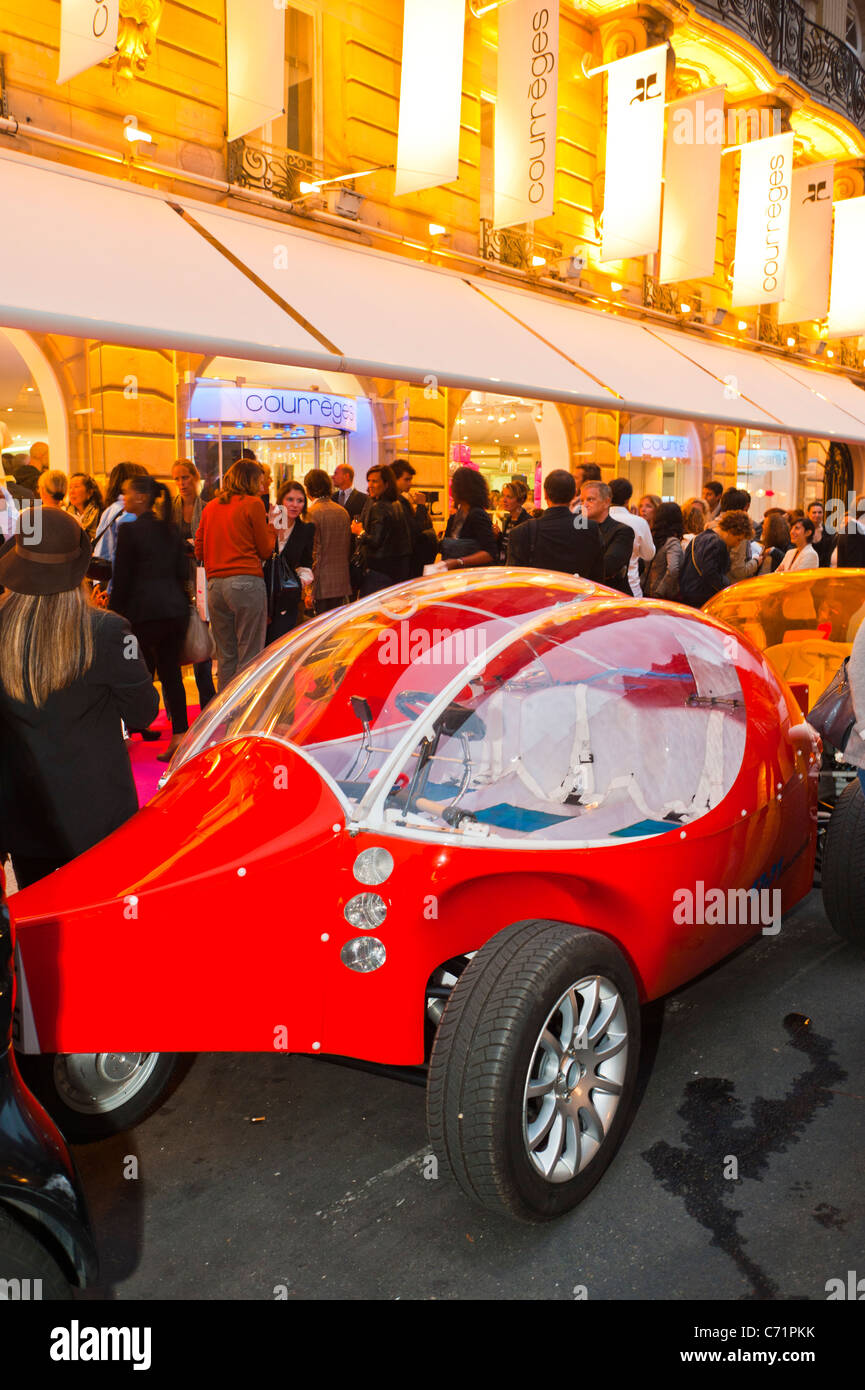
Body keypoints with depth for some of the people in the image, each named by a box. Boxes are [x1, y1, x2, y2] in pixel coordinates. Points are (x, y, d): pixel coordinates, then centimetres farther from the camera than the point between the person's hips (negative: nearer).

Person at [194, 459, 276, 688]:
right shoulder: (253, 504, -1)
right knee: (249, 656, -2)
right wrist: (271, 526, 19)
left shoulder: (210, 506, 14)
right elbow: (265, 549, 2)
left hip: (214, 584, 6)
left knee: (225, 656, 13)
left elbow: (199, 551, 16)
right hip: (246, 583, -6)